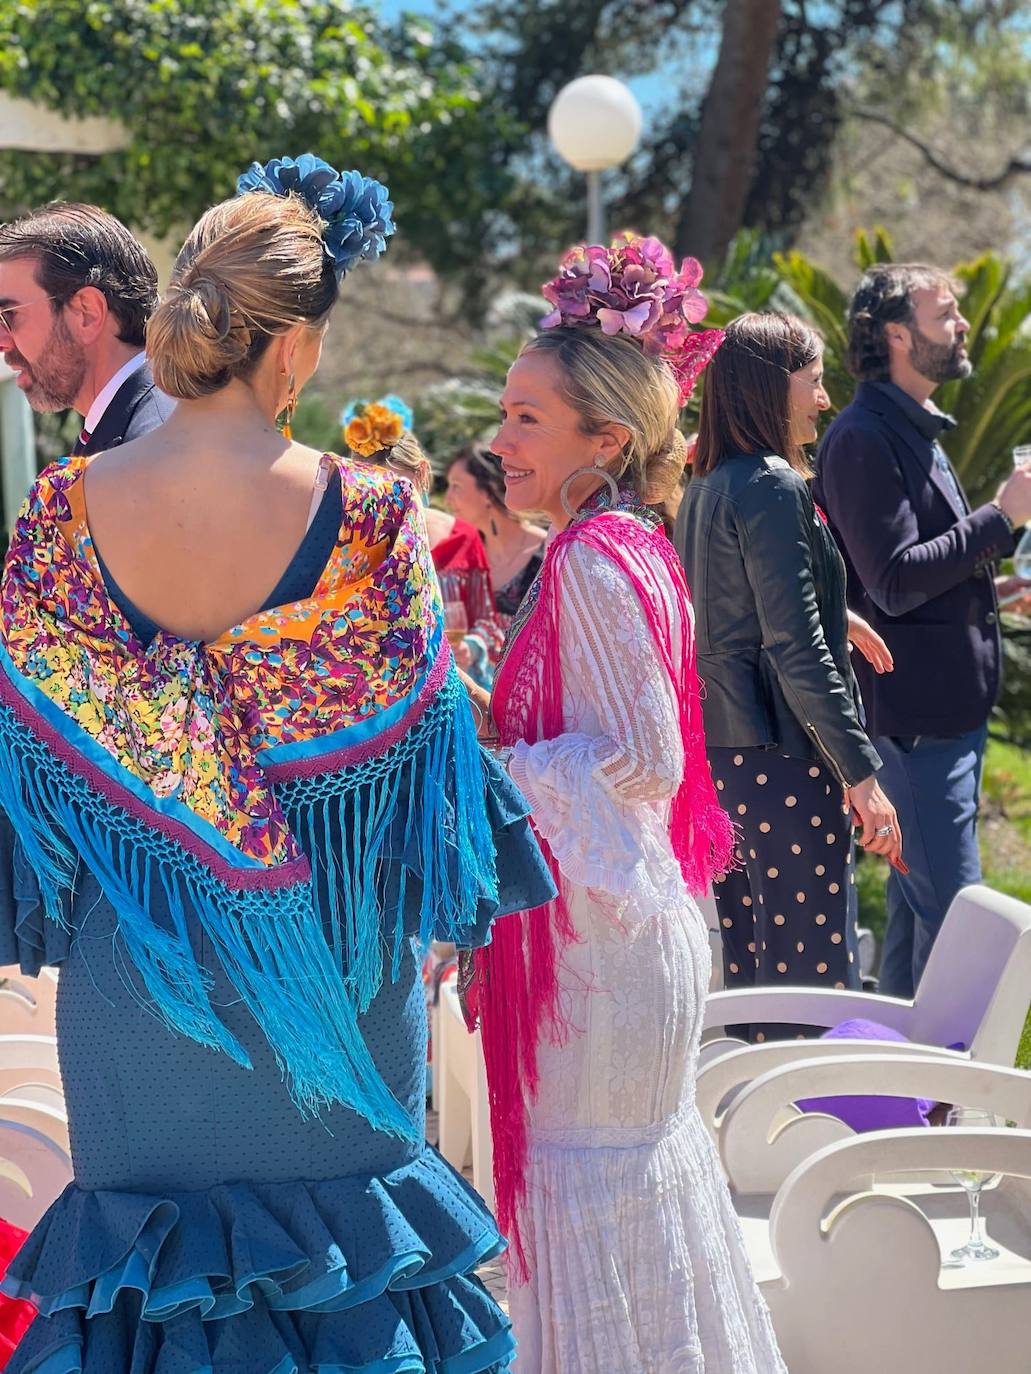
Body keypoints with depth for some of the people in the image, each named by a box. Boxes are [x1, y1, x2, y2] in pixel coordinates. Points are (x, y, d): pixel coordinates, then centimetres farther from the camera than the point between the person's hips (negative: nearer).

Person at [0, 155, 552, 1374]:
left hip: (134, 960, 1)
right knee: (332, 1211, 16)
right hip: (317, 956, -1)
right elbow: (417, 733, -9)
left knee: (152, 1227, 15)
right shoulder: (365, 517, -16)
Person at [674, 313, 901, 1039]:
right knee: (815, 976, -7)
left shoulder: (705, 488, 13)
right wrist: (861, 771, -18)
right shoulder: (773, 487, -14)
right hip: (781, 757, -10)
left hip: (717, 753, 10)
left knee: (749, 964, 14)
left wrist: (834, 617, 34)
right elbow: (796, 649, -19)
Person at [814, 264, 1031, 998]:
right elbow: (894, 581, -23)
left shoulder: (915, 430, 17)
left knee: (917, 901, 16)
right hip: (917, 711, -10)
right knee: (950, 910, -11)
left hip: (949, 709, 10)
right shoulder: (865, 439, -15)